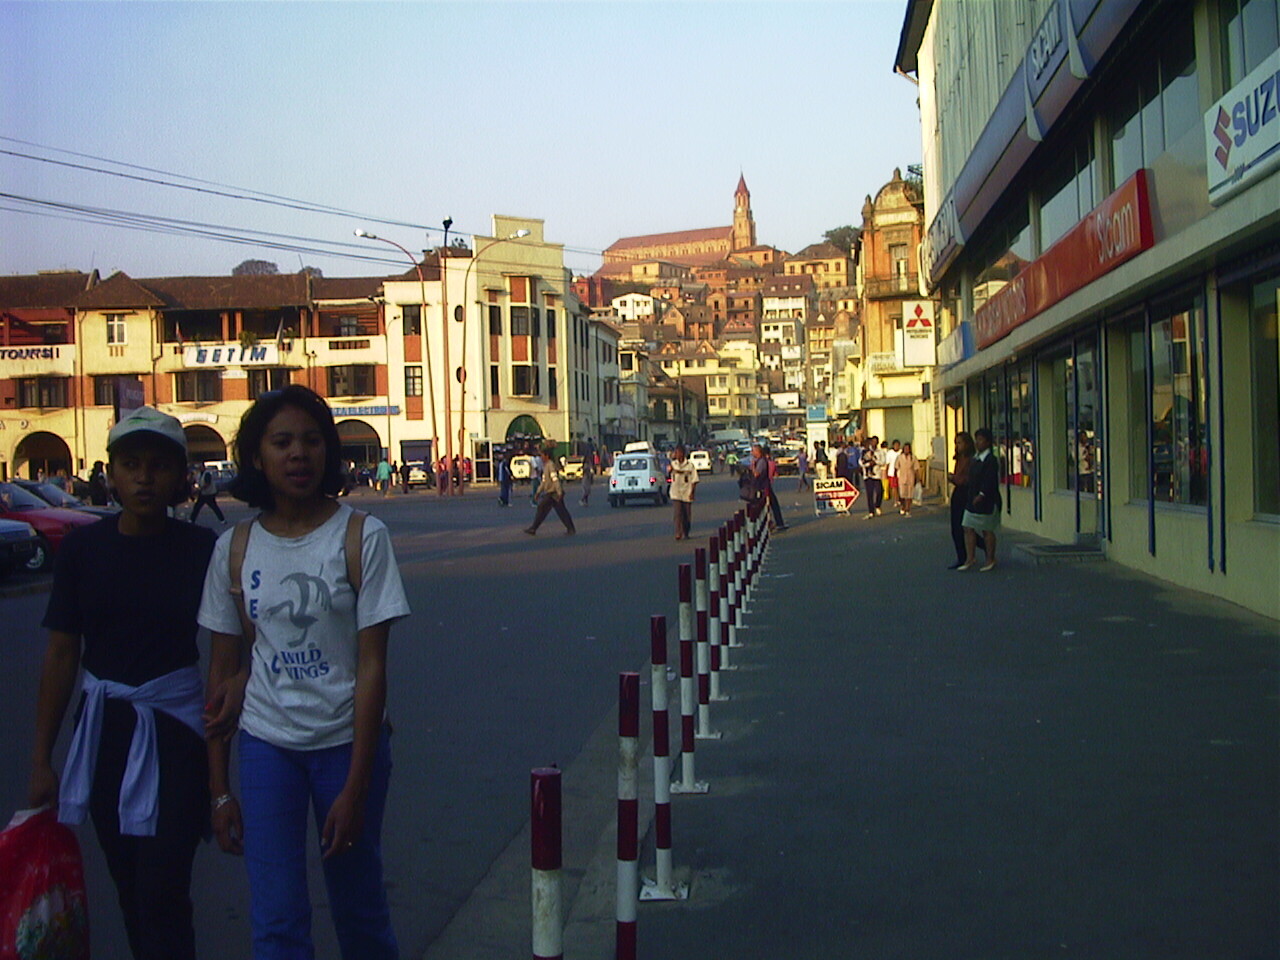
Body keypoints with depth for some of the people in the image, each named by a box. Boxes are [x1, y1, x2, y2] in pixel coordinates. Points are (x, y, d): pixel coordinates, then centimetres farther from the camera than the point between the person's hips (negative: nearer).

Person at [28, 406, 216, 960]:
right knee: (129, 889, 14)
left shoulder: (201, 550, -7)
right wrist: (41, 758, 4)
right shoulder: (82, 548, -1)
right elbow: (62, 654, 3)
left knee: (162, 893, -5)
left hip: (175, 727, -3)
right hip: (103, 726, 3)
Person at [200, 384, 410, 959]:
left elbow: (372, 667, -10)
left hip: (348, 740, -2)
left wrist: (356, 788, -13)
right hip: (266, 745, 2)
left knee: (360, 912, 12)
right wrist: (219, 788, 4)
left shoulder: (361, 537, -9)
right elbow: (224, 670, 5)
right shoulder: (236, 548, 0)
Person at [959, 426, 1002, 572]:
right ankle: (970, 558, 12)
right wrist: (972, 497, 11)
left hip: (987, 501, -8)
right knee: (968, 528, 5)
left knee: (987, 530, 2)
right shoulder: (974, 459, 12)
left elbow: (990, 480, -20)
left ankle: (990, 560, 13)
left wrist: (981, 495, -24)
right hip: (972, 499, 8)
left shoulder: (991, 460, -14)